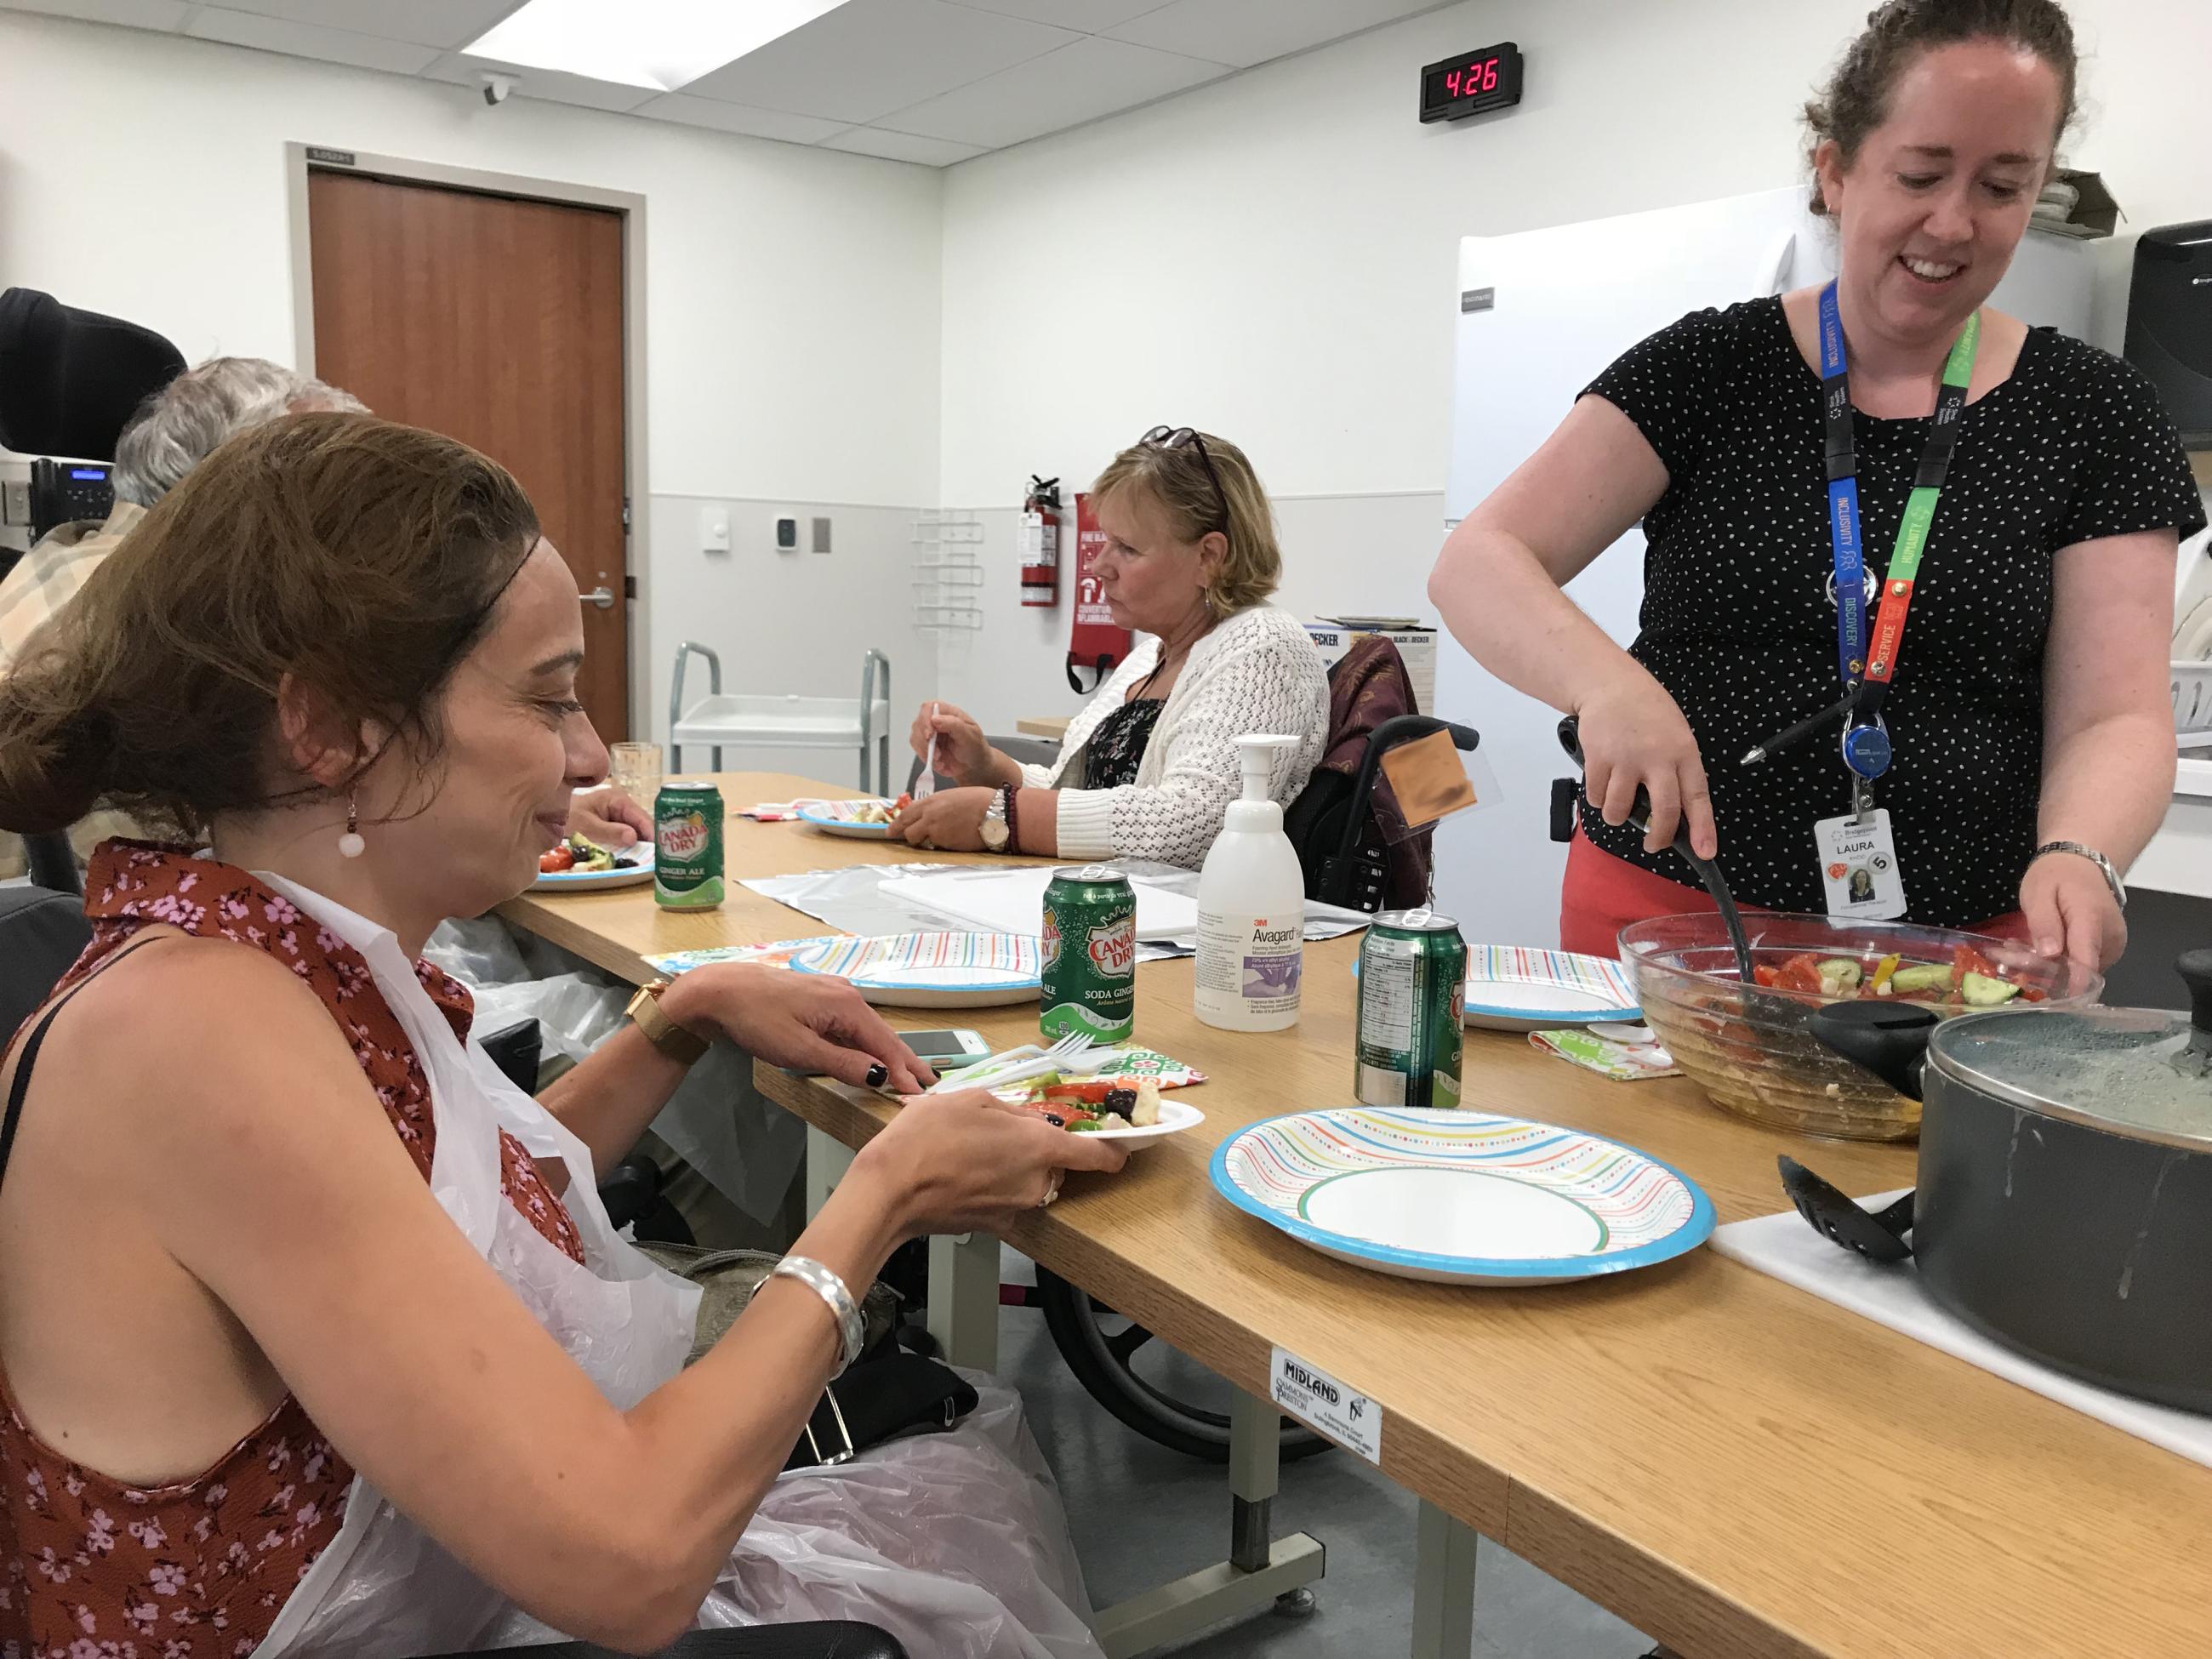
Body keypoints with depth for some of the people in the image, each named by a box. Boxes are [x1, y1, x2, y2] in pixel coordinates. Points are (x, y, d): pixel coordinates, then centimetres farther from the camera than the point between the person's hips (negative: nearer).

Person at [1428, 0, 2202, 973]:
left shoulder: (2092, 413, 2)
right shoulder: (1708, 369, -2)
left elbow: (2112, 717, -3)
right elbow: (1477, 566, -9)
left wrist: (2077, 856, -25)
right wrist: (1606, 681, -29)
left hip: (1957, 946, 1)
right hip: (1667, 917, 0)